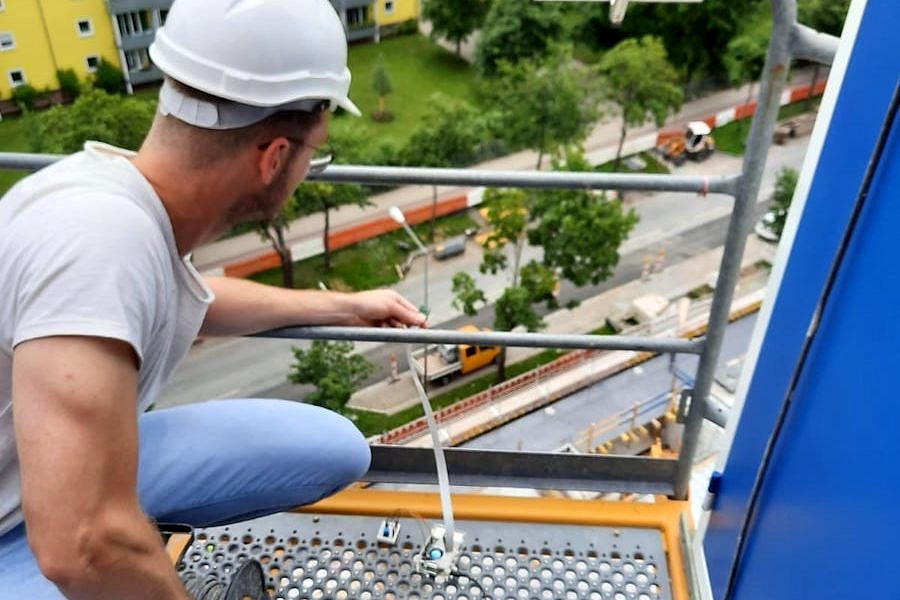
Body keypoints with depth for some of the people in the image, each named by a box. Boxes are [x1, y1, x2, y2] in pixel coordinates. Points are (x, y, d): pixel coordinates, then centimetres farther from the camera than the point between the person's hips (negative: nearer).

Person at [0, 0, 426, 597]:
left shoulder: (132, 191, -8)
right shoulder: (100, 235, -34)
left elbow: (186, 295, 16)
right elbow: (81, 547, -36)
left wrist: (344, 306, 23)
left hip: (86, 458, 8)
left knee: (338, 448, 3)